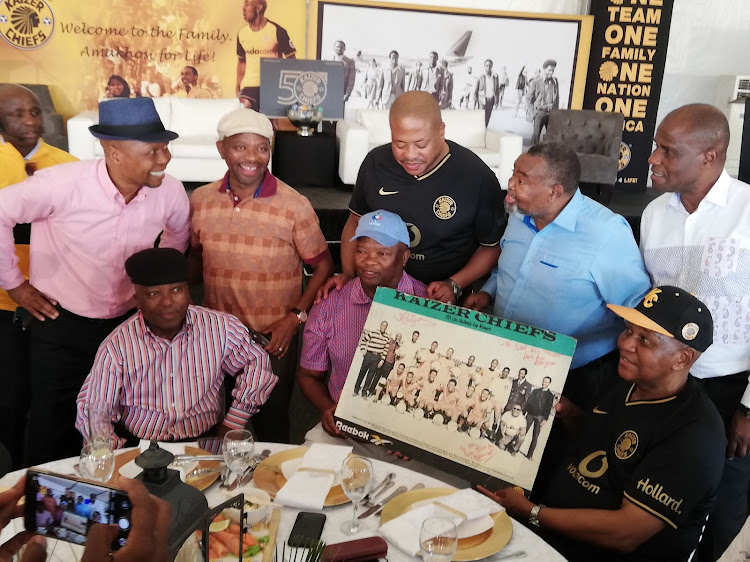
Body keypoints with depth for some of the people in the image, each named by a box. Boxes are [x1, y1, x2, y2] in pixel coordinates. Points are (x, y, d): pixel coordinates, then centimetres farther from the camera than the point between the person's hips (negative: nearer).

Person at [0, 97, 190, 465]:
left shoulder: (170, 193, -14)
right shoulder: (62, 184, -26)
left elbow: (178, 232, 10)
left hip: (129, 323, 3)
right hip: (62, 326, -3)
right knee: (53, 432, 12)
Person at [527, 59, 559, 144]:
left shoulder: (555, 81, 7)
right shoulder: (536, 82, -2)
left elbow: (557, 97, 14)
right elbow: (528, 98, 4)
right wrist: (535, 108, 5)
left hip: (552, 113, 3)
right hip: (540, 112, -3)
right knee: (536, 134, -8)